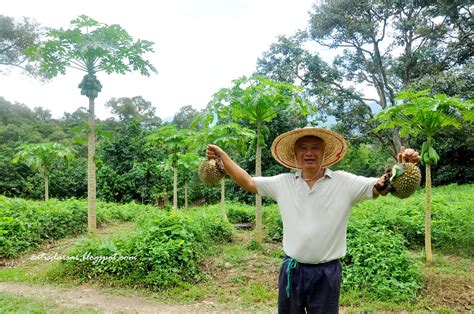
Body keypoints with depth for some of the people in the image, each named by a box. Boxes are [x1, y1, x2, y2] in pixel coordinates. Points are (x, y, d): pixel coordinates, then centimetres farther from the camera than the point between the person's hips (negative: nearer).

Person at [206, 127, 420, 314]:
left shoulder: (344, 182, -6)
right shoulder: (283, 183, 1)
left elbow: (381, 185, -10)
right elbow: (248, 182, 6)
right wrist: (222, 156, 3)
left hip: (327, 272, -2)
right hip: (291, 270, 2)